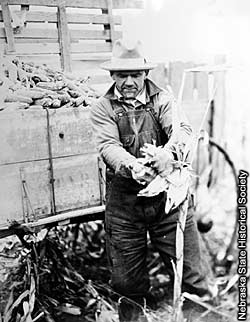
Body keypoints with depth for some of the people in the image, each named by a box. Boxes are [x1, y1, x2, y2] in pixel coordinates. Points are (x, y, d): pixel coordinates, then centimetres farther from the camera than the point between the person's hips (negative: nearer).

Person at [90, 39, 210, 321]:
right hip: (124, 198, 1)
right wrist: (132, 166, -33)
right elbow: (108, 145, -12)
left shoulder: (163, 98, 3)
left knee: (187, 265, 6)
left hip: (168, 192, 0)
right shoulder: (103, 108, 3)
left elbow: (182, 129, -13)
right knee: (125, 275, 14)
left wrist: (169, 152, -36)